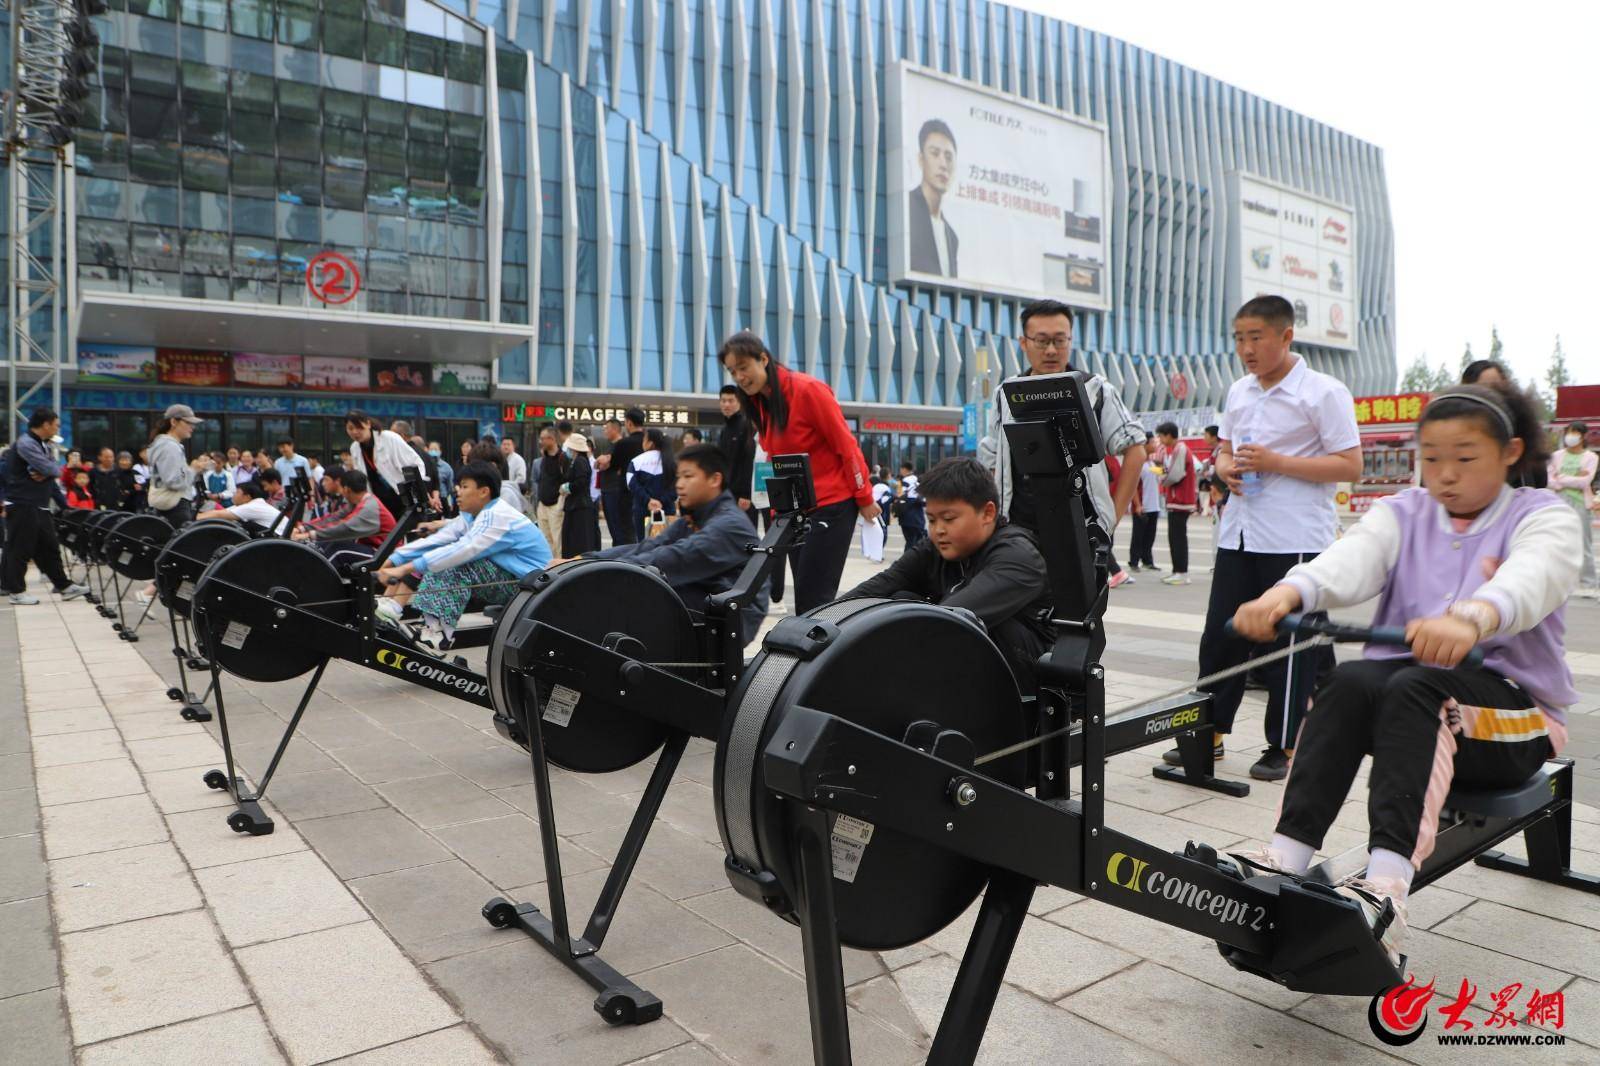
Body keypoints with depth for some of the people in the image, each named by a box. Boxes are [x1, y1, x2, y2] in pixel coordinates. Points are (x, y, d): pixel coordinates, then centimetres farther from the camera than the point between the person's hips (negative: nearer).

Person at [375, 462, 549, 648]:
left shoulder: (498, 517, -20)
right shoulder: (472, 516, 7)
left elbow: (462, 550, -32)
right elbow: (436, 541, -1)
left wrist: (405, 569, -35)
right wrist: (391, 562, -12)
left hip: (526, 584, -9)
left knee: (455, 565, -27)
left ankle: (437, 632, -28)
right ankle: (391, 607, -13)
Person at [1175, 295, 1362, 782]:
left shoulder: (1324, 392, -7)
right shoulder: (1239, 391, 13)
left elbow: (1350, 465, -11)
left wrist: (1276, 462, -19)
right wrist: (1225, 467, -2)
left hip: (1295, 539, -6)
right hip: (1239, 534, 6)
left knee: (1289, 645, 3)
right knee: (1220, 634, 8)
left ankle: (1284, 746, 16)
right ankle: (1211, 731, 20)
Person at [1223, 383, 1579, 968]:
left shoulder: (1544, 517, 0)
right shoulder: (1403, 513, 10)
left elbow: (1529, 579, -25)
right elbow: (1352, 558, -14)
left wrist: (1470, 619, -50)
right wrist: (1286, 592, -38)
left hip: (1514, 709, -3)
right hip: (1403, 675, 3)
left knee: (1411, 690, -35)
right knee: (1348, 682, -30)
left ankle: (1386, 886, -50)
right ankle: (1283, 858, -42)